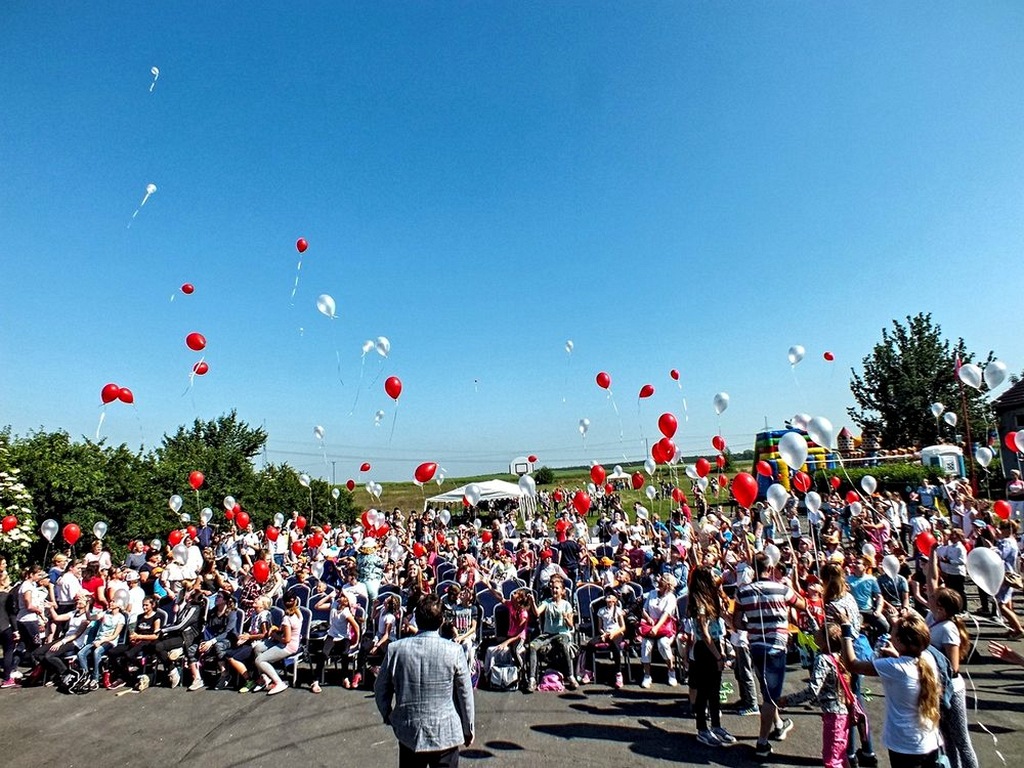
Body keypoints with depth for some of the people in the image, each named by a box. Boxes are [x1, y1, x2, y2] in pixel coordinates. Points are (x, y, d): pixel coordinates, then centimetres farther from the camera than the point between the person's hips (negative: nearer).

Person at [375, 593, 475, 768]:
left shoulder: (395, 648, -11)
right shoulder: (454, 651, -16)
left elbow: (381, 689, 2)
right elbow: (465, 695, -7)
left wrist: (388, 716, 20)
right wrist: (468, 729, 8)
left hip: (409, 734, 2)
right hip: (446, 734, -2)